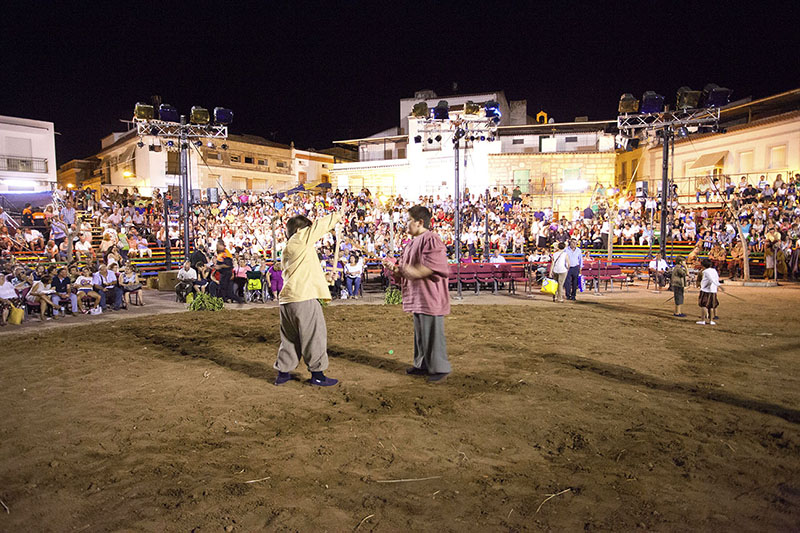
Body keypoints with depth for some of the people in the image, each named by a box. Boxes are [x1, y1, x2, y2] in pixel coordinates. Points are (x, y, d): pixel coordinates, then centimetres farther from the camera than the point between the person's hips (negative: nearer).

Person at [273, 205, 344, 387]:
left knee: (290, 337, 17)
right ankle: (317, 374, 8)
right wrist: (338, 215, 10)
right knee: (314, 336, 1)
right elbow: (319, 226, -1)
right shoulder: (300, 239, -4)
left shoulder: (286, 251, 22)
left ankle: (282, 372, 23)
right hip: (304, 298, -9)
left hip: (287, 299, 9)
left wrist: (322, 279, 28)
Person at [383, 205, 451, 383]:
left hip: (430, 297, -10)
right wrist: (394, 268, 2)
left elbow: (427, 269, -23)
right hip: (417, 298, 10)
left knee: (432, 333, -2)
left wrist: (401, 268, -19)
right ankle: (423, 365, 29)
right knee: (420, 333, 17)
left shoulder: (431, 240, -14)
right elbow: (407, 269, 21)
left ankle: (440, 368, 10)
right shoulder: (413, 242, 16)